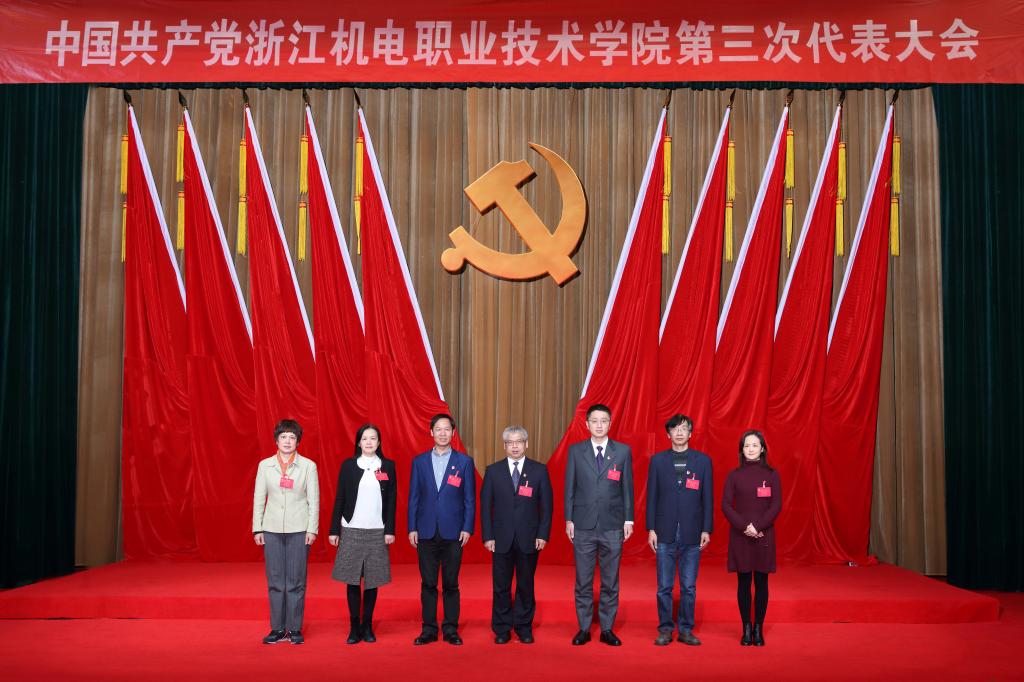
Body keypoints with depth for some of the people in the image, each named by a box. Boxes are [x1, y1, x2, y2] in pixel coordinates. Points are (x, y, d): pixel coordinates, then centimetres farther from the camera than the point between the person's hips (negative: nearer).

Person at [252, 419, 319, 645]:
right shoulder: (265, 465, 5)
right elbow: (259, 498, 7)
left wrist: (312, 529, -4)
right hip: (272, 529, 2)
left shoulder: (308, 466, 0)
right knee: (275, 580, 5)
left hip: (299, 530, -2)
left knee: (296, 581, 1)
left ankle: (295, 628, 11)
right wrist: (257, 528, 3)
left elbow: (314, 500, 1)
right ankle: (277, 628, 14)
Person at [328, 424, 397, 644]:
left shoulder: (388, 466, 4)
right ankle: (354, 627, 11)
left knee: (372, 580, 5)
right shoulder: (348, 465, 2)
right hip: (351, 530, 0)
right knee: (353, 579, 2)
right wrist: (334, 530, 0)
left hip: (377, 531, 1)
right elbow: (339, 498, 3)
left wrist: (390, 530, -2)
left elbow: (392, 500, 4)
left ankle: (367, 626, 16)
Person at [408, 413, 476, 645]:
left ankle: (451, 629, 14)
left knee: (451, 583, 5)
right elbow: (413, 497, 7)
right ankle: (428, 629, 15)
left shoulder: (464, 461, 3)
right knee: (428, 583, 6)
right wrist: (412, 528, 1)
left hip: (453, 533, -1)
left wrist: (467, 528, -5)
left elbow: (470, 498, 2)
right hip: (426, 532, 1)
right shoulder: (419, 461, 7)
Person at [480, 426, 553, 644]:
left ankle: (524, 627, 20)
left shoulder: (539, 470, 3)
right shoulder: (493, 471, 4)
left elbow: (546, 504, 2)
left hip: (529, 539, 0)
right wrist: (487, 536, -4)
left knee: (526, 585, 8)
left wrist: (543, 534, -5)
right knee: (501, 586, 5)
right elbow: (485, 505, 3)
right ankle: (502, 629, 16)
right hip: (501, 538, 0)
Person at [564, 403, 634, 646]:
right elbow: (569, 487, 4)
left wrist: (628, 519, 1)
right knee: (583, 581, 6)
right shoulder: (575, 451, 4)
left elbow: (627, 487, 5)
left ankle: (607, 629, 16)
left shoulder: (623, 451, 4)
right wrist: (568, 519, 0)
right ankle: (584, 629, 16)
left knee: (610, 581, 6)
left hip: (612, 526, 0)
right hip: (583, 526, 0)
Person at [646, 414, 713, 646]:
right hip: (665, 533, 0)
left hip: (692, 534, 0)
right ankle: (665, 629, 15)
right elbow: (652, 496, 4)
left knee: (689, 587, 6)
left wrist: (706, 529, -1)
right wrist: (651, 529, 0)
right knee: (664, 586, 4)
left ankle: (686, 630, 16)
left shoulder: (703, 460, 4)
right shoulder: (658, 460, 5)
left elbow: (707, 497, 4)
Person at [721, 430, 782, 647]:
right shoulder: (734, 475, 3)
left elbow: (776, 505, -4)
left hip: (764, 535, 0)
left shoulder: (771, 474, 2)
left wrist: (758, 527, -15)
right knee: (743, 582, 3)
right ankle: (746, 629, 11)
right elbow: (726, 505, -2)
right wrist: (744, 527, -15)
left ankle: (759, 629, 12)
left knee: (761, 582, 3)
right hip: (740, 536, 0)